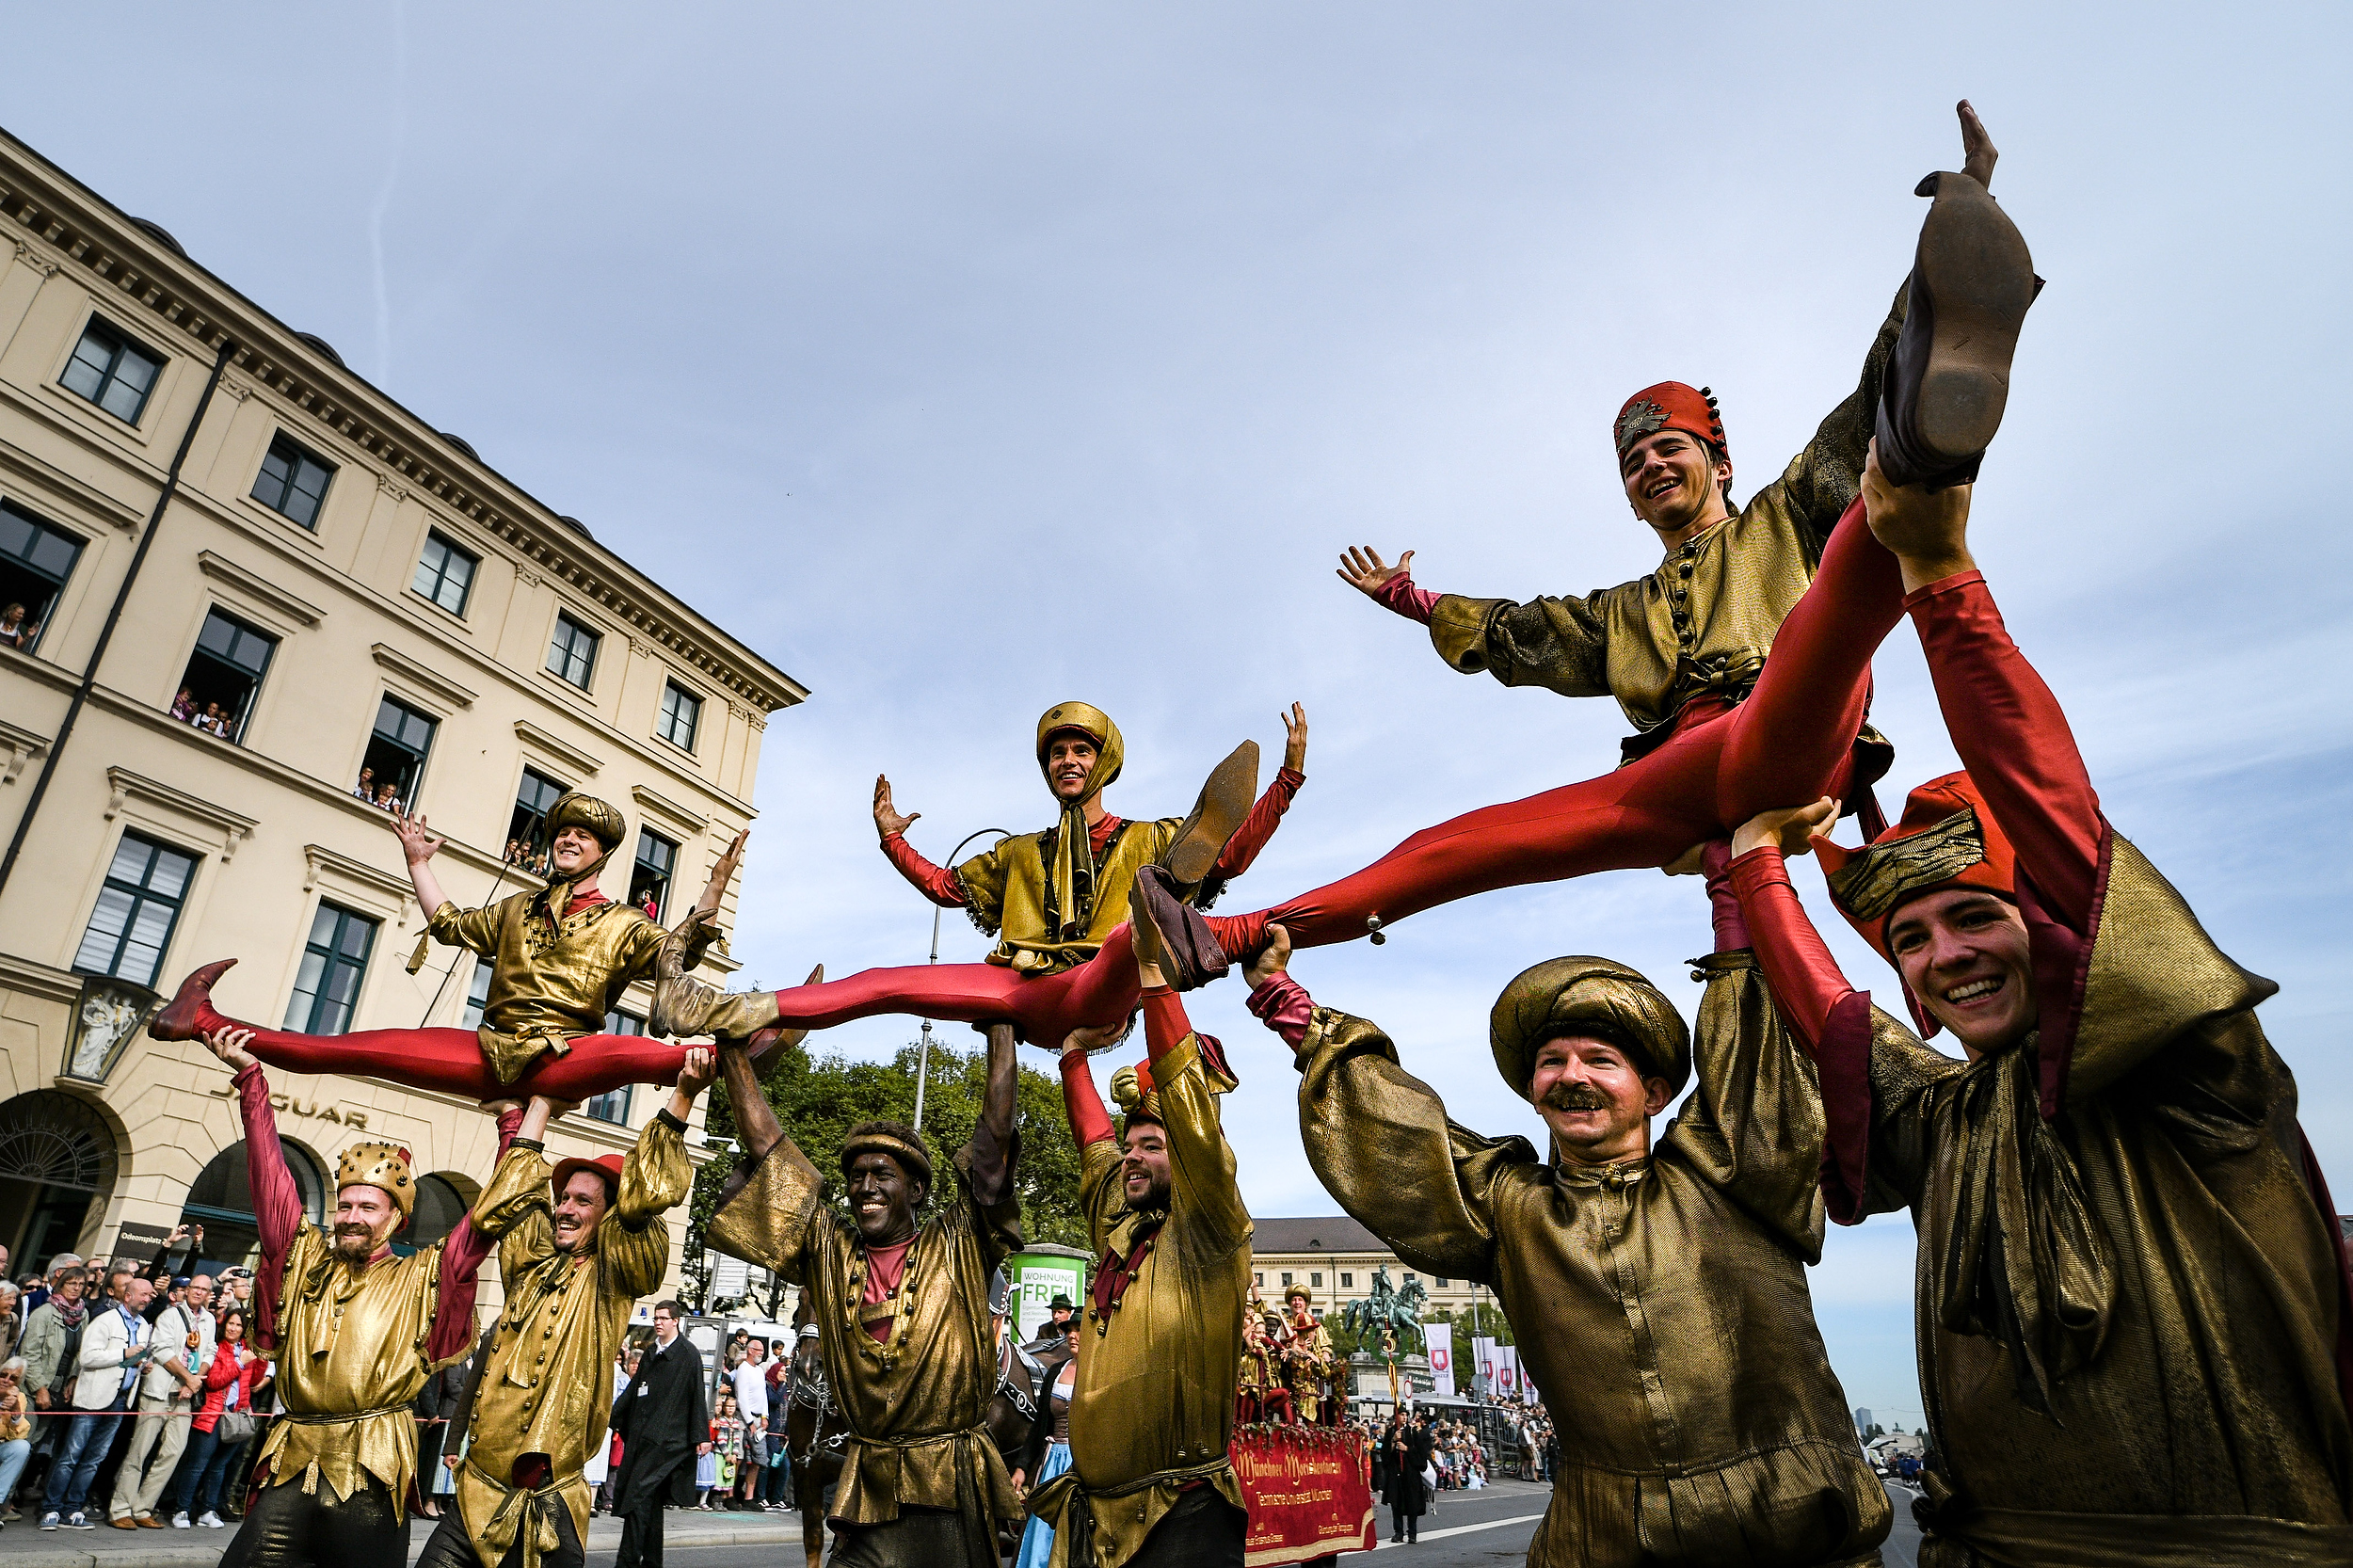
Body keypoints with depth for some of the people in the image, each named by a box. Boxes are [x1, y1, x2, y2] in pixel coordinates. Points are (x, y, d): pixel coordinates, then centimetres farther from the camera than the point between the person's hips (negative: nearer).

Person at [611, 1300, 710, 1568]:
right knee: (651, 1500, 12)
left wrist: (701, 1436, -11)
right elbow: (633, 1390, 22)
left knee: (638, 1497, -11)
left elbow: (697, 1396, -9)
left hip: (665, 1439, -7)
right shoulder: (650, 1354, 15)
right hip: (641, 1436, 7)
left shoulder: (689, 1354, -7)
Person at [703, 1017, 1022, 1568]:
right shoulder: (830, 1253, 4)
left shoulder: (957, 1248, -2)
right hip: (867, 1496, 2)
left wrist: (1001, 1026, -9)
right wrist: (732, 1047, 2)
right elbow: (764, 1144, 3)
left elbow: (995, 1134, -9)